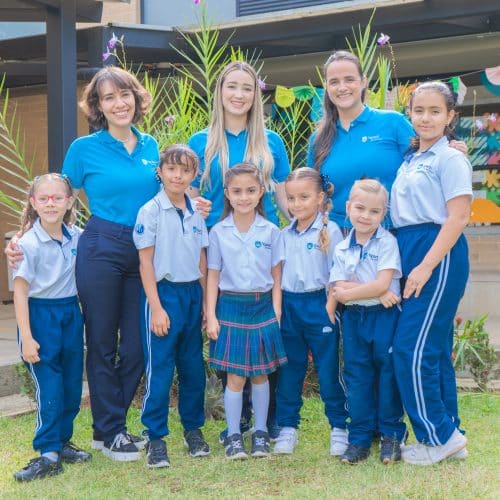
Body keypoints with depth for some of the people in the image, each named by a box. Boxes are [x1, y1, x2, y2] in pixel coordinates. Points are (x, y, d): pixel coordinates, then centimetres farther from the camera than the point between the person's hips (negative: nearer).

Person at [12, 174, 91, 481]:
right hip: (41, 314, -5)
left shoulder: (77, 237, -1)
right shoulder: (29, 243, -14)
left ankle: (62, 441, 26)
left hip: (71, 312, 5)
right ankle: (49, 455, 5)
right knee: (49, 389, -4)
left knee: (73, 385, 11)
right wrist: (26, 337, -15)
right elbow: (20, 291, -13)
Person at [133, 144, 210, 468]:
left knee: (194, 366, 11)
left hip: (193, 294, 5)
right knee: (159, 368, -2)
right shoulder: (151, 212, -7)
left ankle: (193, 429, 26)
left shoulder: (197, 213, 8)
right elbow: (146, 262, -8)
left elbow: (202, 263, 12)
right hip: (163, 293, -5)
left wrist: (206, 302, 9)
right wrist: (156, 307, -12)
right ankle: (156, 438, 8)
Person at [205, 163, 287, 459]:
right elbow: (213, 276, 2)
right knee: (235, 377, 1)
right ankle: (233, 436, 13)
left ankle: (261, 433, 21)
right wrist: (211, 316, -3)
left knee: (260, 374, 9)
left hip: (262, 307, 1)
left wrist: (276, 313, -3)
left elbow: (276, 276, 4)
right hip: (231, 307, -1)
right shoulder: (219, 232, -1)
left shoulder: (271, 232, 1)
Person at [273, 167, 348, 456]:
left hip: (319, 305, -4)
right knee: (289, 370, 10)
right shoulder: (284, 235, 9)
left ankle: (339, 427, 16)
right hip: (288, 306, 4)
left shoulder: (330, 231, -5)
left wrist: (332, 304, -12)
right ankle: (288, 427, 20)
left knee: (329, 370, 3)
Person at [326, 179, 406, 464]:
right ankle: (360, 438, 14)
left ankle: (391, 435, 13)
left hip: (385, 317, -4)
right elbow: (339, 288, -5)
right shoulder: (342, 250, 5)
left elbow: (382, 285, -16)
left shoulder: (387, 243, -7)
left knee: (387, 374, 1)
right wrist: (375, 292, -18)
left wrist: (346, 292, -10)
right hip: (354, 319, 4)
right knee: (357, 377, 7)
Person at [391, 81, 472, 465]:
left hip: (439, 254, -8)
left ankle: (440, 436, 2)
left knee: (412, 349, -10)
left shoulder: (451, 159, -6)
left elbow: (458, 218, -14)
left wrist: (425, 267, -19)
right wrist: (410, 264, 8)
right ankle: (448, 436, 19)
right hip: (409, 254, 8)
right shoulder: (410, 161, 17)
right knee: (434, 348, 11)